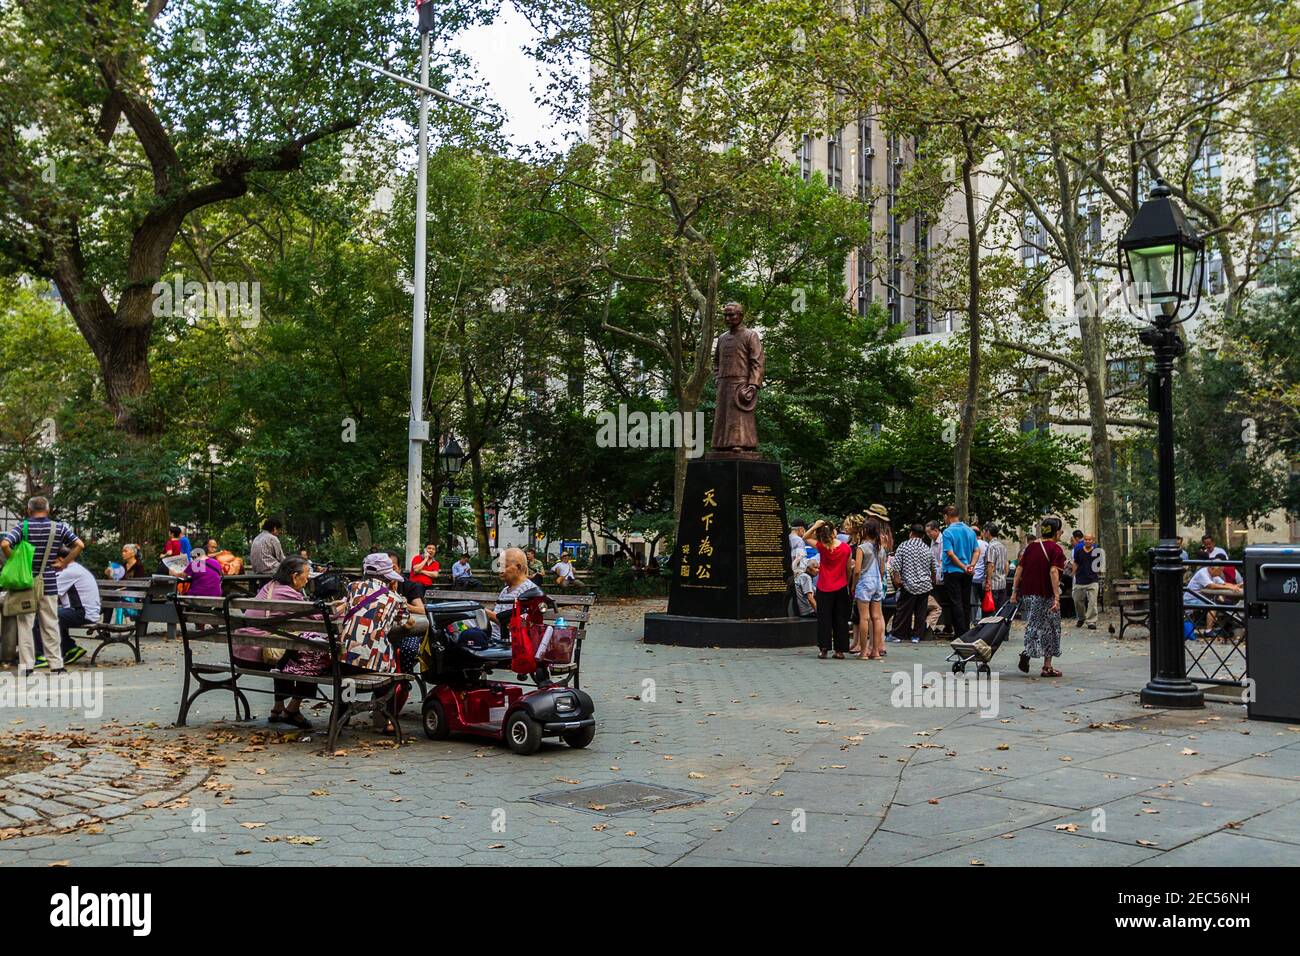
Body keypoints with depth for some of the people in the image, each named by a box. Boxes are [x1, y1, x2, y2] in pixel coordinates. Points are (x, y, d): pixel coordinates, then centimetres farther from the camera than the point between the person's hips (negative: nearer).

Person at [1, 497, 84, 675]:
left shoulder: (22, 526, -5)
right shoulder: (59, 527, 0)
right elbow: (79, 544, -6)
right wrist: (64, 562, 1)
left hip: (26, 582, -1)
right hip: (49, 583, 1)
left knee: (25, 625, 6)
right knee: (51, 625, 9)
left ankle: (26, 666, 6)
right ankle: (56, 665, 10)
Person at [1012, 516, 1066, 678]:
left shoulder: (1030, 546, 10)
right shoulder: (1055, 549, -8)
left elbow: (1019, 568, 7)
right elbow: (1053, 572, -19)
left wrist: (1015, 590, 11)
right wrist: (1057, 597, -23)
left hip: (1027, 593, 5)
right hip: (1045, 595, -5)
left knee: (1033, 625, 18)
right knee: (1049, 628, 6)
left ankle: (1027, 652, -4)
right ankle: (1047, 667, 9)